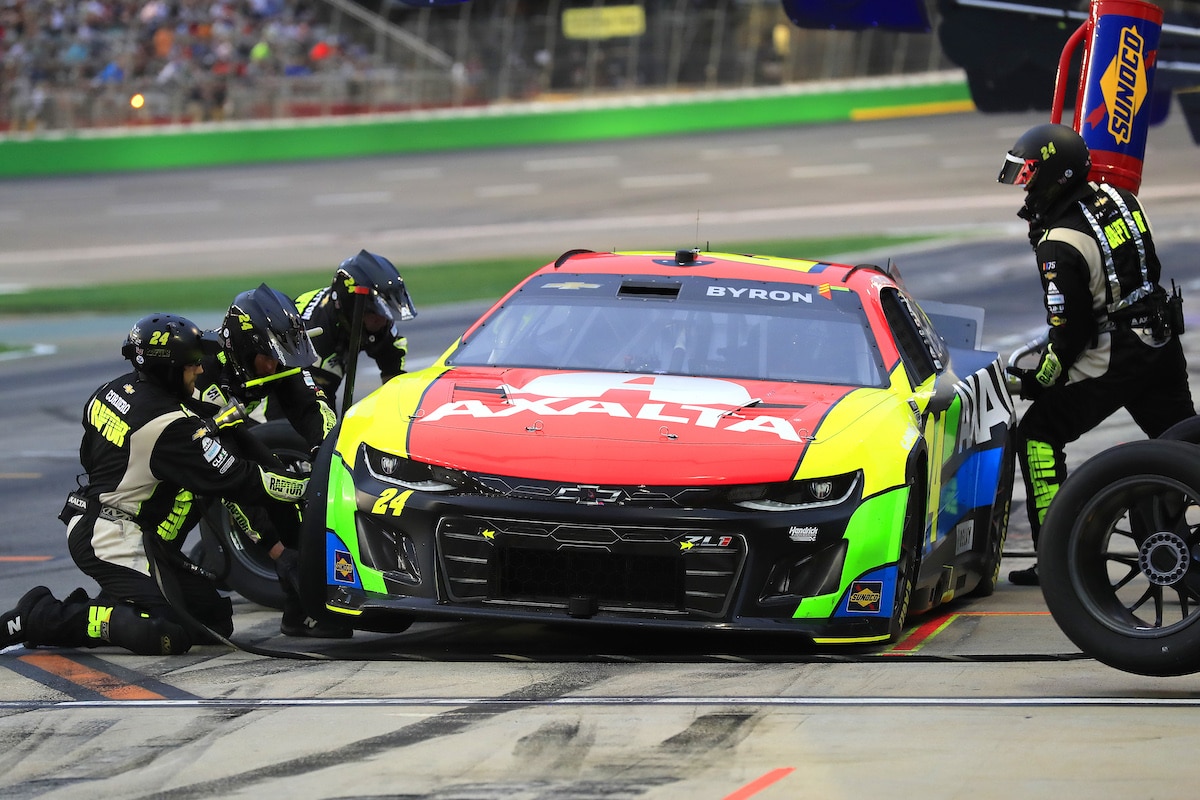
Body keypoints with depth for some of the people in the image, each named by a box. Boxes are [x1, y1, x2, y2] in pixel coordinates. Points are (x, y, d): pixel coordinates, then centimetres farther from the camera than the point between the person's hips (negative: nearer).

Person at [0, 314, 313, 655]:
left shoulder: (115, 390, 7)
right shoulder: (172, 426, -20)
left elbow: (89, 456, 22)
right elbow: (236, 480, -17)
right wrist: (305, 487, -10)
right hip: (118, 543, -10)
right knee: (167, 635, -24)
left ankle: (80, 608, 8)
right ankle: (41, 619, -16)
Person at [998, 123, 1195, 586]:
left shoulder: (1060, 245, -19)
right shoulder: (1118, 198, 3)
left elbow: (1068, 331, -16)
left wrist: (1041, 379, -1)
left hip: (1111, 361, -8)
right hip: (1164, 346, 8)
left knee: (1038, 436, 4)